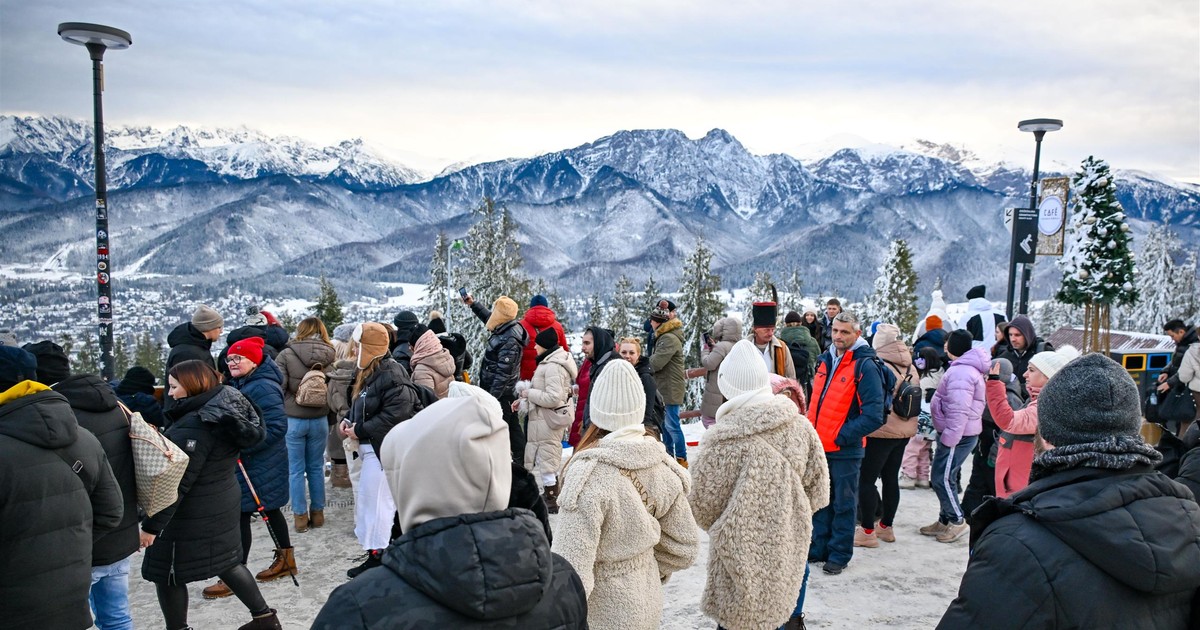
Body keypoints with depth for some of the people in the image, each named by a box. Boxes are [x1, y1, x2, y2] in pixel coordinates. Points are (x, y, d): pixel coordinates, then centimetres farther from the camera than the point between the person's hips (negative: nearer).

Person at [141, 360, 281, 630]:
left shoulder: (193, 427, -24)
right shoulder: (227, 412, 2)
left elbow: (177, 483, -24)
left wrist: (151, 525, -17)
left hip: (192, 516, -9)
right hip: (222, 505, 9)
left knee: (166, 575, 10)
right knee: (227, 562, 21)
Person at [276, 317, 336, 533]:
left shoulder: (287, 355, -9)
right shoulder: (331, 357, -1)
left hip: (293, 419, -3)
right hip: (320, 420, 3)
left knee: (296, 470, 8)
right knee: (316, 468, 15)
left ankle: (300, 516, 14)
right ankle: (317, 513, 23)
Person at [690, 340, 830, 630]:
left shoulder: (724, 439, -23)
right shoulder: (800, 426, -9)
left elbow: (703, 504, -11)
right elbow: (818, 489, 2)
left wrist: (717, 525, 11)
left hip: (743, 552, -5)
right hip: (789, 546, 5)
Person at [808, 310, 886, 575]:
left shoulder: (865, 366, -14)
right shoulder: (825, 360, 7)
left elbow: (873, 415, -18)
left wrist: (841, 436, -17)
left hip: (846, 450, -6)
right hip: (819, 446, 7)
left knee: (843, 504, 8)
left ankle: (839, 555, 22)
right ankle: (818, 548, 31)